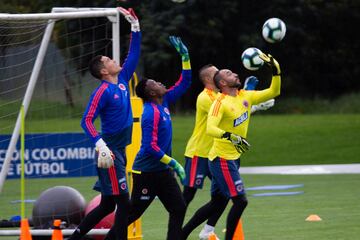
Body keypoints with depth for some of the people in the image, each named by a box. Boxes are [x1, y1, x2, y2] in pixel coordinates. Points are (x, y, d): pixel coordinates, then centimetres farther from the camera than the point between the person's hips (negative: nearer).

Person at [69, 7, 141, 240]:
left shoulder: (122, 81, 10)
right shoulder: (103, 91, -13)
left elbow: (134, 54, 20)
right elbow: (87, 120, -19)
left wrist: (135, 25, 16)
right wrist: (101, 144, -30)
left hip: (120, 151, 9)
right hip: (110, 153, -9)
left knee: (108, 204, 13)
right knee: (123, 203, -8)